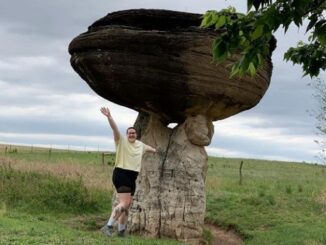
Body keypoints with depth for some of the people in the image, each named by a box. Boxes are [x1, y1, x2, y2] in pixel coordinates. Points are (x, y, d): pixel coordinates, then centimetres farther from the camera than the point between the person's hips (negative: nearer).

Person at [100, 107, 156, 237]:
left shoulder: (140, 144, 17)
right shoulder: (121, 141, -3)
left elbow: (147, 147, 42)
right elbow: (114, 128, -19)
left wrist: (153, 150, 62)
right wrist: (109, 117, -35)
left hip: (132, 177, 8)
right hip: (121, 174, -8)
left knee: (127, 205, 11)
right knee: (124, 203, -21)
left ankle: (121, 230, 21)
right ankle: (108, 226, -17)